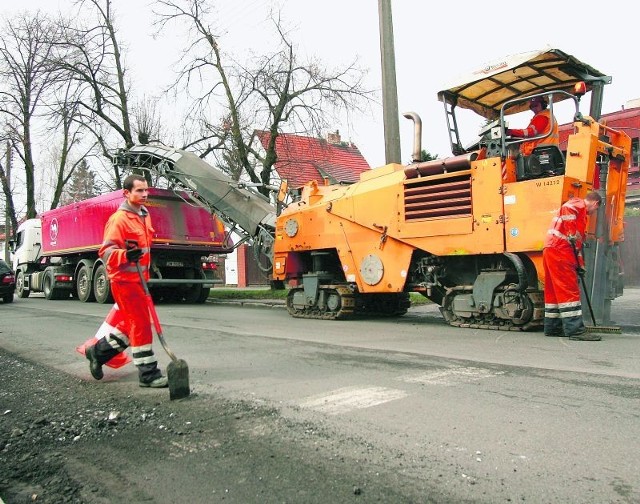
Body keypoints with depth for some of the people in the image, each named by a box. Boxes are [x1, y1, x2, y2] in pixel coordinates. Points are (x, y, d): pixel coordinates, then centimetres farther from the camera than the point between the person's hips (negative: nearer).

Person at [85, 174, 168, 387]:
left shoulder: (144, 216, 13)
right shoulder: (119, 219, -14)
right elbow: (106, 251, -20)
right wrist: (126, 255, -38)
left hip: (139, 279, 9)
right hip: (124, 279, -9)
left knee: (132, 323, 16)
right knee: (141, 324, -8)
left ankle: (98, 352, 33)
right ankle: (148, 373, 0)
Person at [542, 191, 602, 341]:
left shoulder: (581, 213, 30)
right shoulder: (578, 204, 0)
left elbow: (577, 240, 29)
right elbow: (567, 210, -24)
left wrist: (580, 264, 25)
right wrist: (572, 237, -20)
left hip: (550, 250, 10)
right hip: (559, 251, -10)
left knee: (554, 290, 12)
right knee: (569, 290, -11)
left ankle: (552, 327, 18)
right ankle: (575, 330, -13)